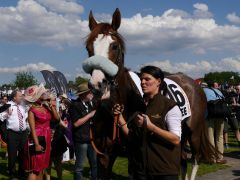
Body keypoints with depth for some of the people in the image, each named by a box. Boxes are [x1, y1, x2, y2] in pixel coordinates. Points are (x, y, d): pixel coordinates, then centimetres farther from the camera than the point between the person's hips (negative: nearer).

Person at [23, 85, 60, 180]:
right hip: (37, 139, -7)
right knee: (35, 168, -5)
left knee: (41, 167, 13)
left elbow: (57, 118, 5)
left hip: (46, 139, 7)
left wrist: (52, 107, -4)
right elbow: (32, 129, -14)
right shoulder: (32, 110, -11)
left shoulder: (46, 106, 7)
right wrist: (36, 144, -19)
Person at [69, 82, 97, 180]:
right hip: (81, 140, -7)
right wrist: (90, 115, -16)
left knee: (95, 164, 12)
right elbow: (76, 123, -19)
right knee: (79, 166, 2)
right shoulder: (75, 105, -10)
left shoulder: (90, 104, 11)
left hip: (92, 139, 7)